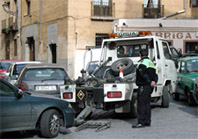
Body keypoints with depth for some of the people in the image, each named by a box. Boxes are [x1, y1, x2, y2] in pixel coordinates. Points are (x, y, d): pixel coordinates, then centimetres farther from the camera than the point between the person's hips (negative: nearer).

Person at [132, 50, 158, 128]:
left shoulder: (142, 63, -10)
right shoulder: (151, 63, 19)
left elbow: (143, 75, -22)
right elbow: (155, 75, 13)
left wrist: (150, 82, -18)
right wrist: (154, 81, -1)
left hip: (143, 86, -9)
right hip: (149, 87, 9)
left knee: (141, 104, -7)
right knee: (147, 104, 13)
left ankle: (141, 122, -8)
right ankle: (147, 122, 17)